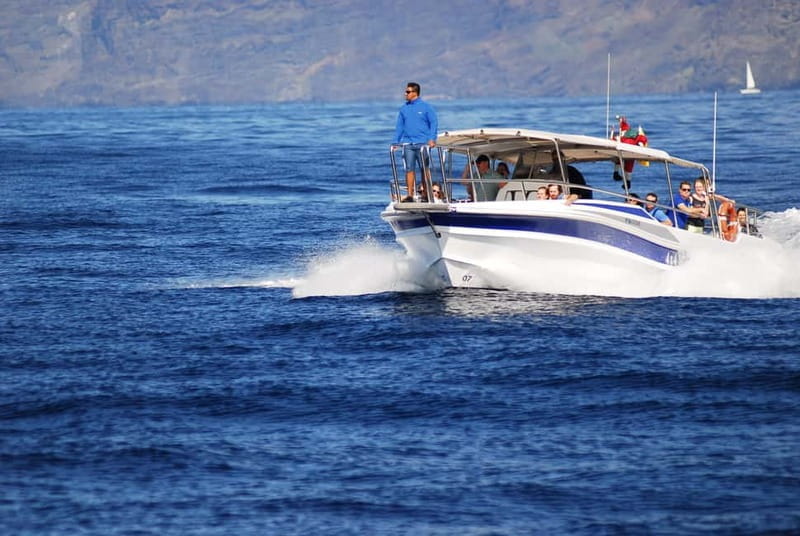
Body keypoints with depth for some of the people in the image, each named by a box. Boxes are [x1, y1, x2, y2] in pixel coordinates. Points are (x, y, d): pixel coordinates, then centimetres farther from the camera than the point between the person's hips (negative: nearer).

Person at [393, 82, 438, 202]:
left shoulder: (426, 107, 0)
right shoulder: (403, 109, 12)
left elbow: (434, 123, -1)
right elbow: (399, 126, 16)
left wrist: (432, 139, -11)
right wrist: (395, 142, 9)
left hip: (422, 143, -4)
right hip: (408, 144, 4)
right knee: (409, 169, -1)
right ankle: (410, 195, -1)